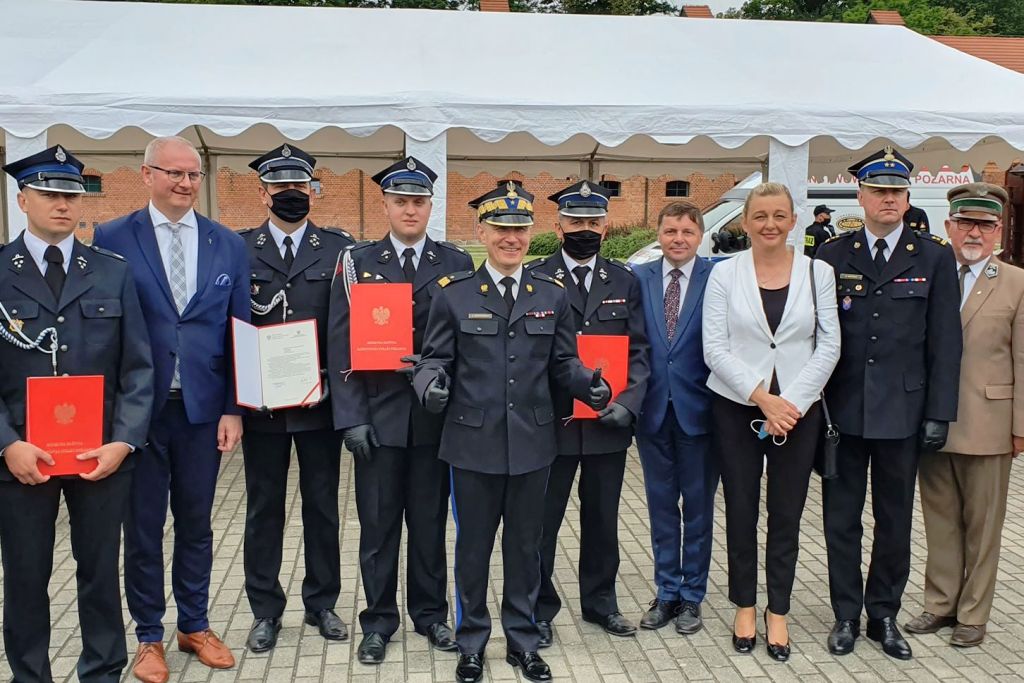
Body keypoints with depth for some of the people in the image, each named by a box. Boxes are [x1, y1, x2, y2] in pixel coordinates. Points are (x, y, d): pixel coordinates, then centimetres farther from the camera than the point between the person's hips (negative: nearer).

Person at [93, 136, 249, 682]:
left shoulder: (229, 245, 5)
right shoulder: (111, 239, -2)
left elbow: (239, 333, 5)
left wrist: (233, 408, 0)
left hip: (203, 407, 2)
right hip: (139, 406, -2)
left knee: (196, 522, 13)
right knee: (143, 525, 9)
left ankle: (194, 626, 30)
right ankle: (149, 636, 26)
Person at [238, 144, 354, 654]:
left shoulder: (340, 248, 3)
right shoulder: (238, 249, 3)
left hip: (320, 400, 0)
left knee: (322, 505, 11)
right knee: (263, 507, 10)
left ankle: (321, 603, 26)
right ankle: (265, 610, 24)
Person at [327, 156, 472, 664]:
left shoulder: (457, 264, 4)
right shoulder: (357, 264, 2)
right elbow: (340, 346, -1)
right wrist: (351, 417, -7)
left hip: (436, 416, 1)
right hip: (378, 417, 0)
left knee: (430, 522, 11)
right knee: (378, 525, 8)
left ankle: (430, 613, 28)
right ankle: (378, 621, 23)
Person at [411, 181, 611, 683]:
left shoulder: (552, 294, 5)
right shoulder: (453, 293, -2)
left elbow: (562, 362, 7)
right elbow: (434, 357, 0)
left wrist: (589, 384, -13)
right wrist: (432, 383, -23)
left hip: (532, 443, 2)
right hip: (473, 443, -2)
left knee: (525, 546, 14)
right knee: (472, 547, 11)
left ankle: (523, 641, 32)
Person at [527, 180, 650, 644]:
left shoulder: (625, 282, 8)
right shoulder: (535, 278, -2)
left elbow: (638, 351, 4)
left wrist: (627, 403, -10)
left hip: (609, 424, 3)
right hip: (551, 423, -3)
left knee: (602, 518, 15)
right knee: (542, 519, 6)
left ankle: (600, 601, 32)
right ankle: (539, 608, 23)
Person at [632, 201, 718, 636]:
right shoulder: (639, 278, 4)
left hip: (698, 408, -2)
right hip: (653, 409, 3)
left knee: (698, 506, 10)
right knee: (661, 505, 13)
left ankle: (692, 596, 24)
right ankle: (667, 592, 27)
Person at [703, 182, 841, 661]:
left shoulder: (818, 272, 2)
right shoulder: (725, 273, -2)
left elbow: (829, 346, -1)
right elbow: (715, 348, -6)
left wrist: (790, 403, -11)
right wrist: (762, 398, -14)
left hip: (797, 410, 1)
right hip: (736, 408, -1)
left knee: (787, 514, 7)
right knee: (740, 511, 8)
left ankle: (777, 612, 22)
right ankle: (745, 607, 24)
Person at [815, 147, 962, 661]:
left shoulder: (934, 258, 2)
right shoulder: (832, 256, 3)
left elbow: (945, 342, 1)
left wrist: (939, 414, -4)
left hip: (901, 411, 0)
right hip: (841, 411, 0)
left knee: (895, 521, 11)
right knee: (842, 518, 9)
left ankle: (884, 615, 26)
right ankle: (846, 614, 23)